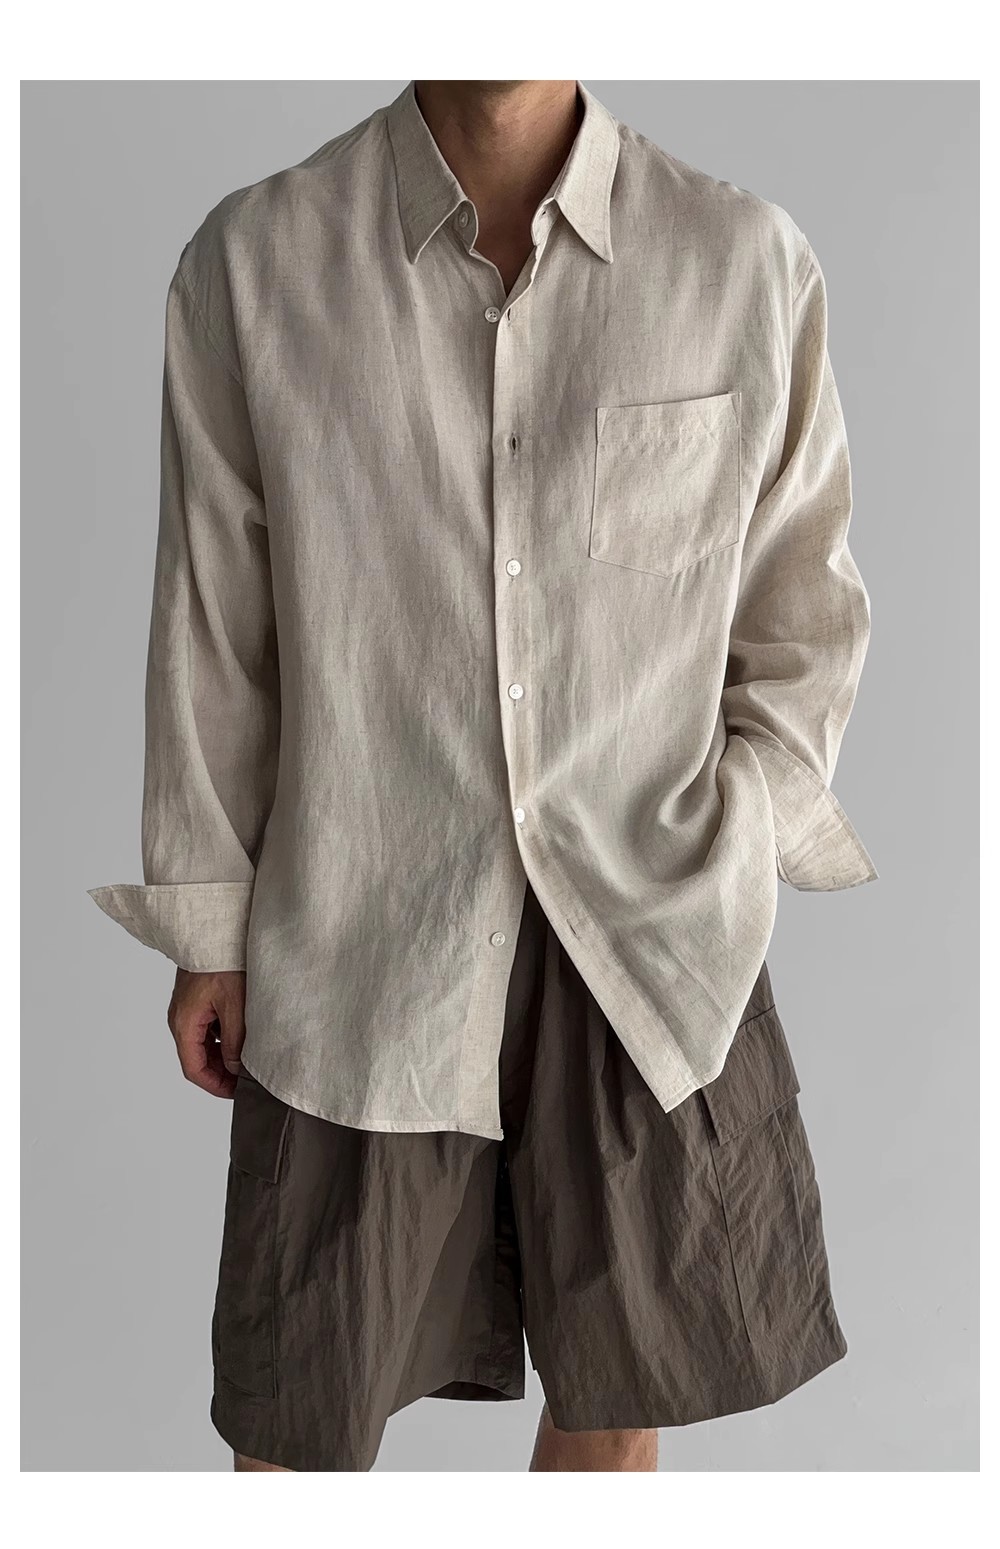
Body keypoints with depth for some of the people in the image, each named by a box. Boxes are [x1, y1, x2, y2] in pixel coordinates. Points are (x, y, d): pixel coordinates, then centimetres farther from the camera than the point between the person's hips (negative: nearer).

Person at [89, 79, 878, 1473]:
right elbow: (212, 631, 1)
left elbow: (805, 615, 6)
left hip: (651, 939, 1)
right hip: (360, 937, 0)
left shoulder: (751, 263, -4)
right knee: (303, 1412, 13)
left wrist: (731, 847, -4)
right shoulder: (248, 265, -4)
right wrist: (209, 932, 6)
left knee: (619, 1385, 18)